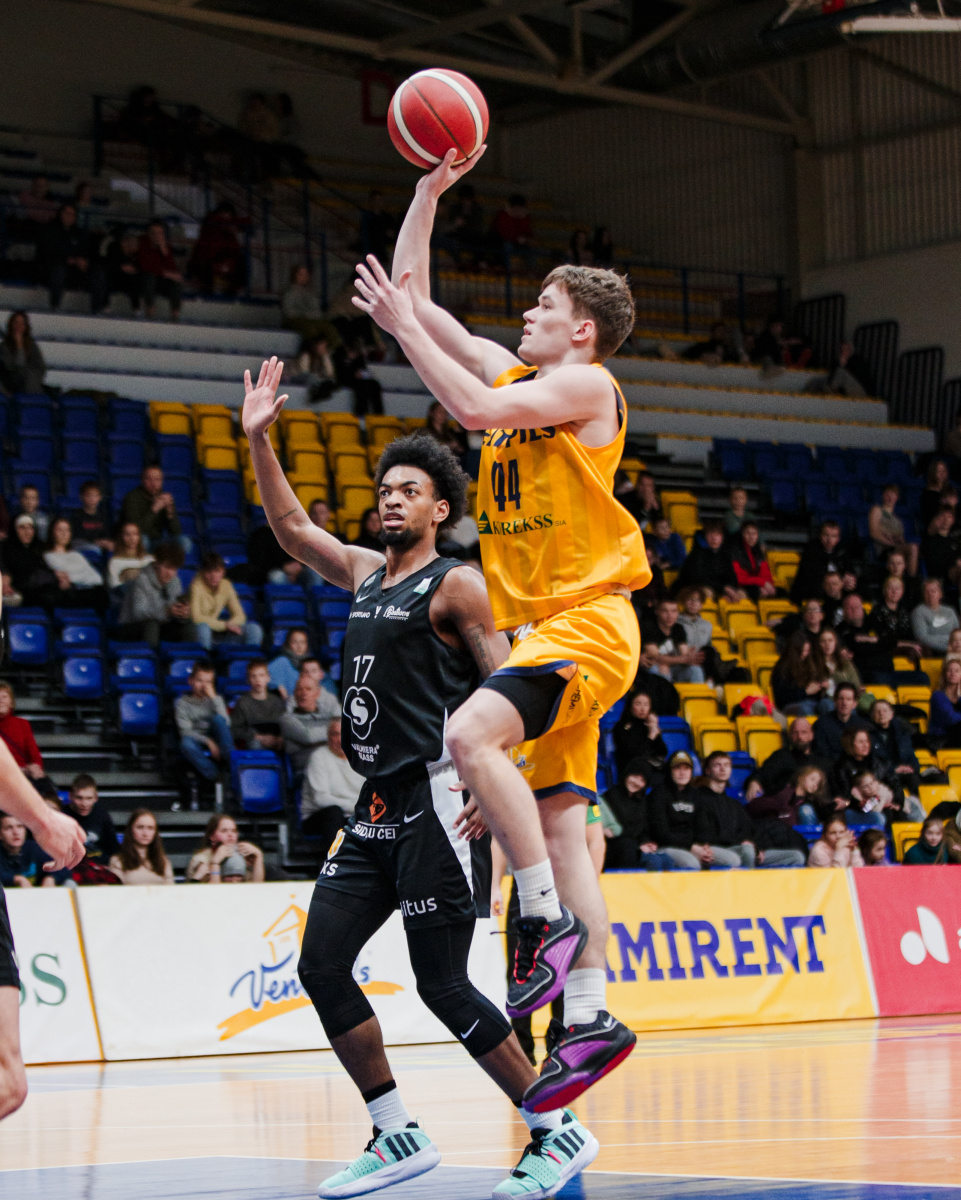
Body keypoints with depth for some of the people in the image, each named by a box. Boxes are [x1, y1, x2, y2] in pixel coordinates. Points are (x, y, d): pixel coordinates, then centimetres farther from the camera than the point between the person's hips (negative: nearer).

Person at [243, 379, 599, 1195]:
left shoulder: (456, 586, -6)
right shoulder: (367, 573, 16)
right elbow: (292, 528, 26)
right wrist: (258, 439, 18)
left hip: (433, 804, -8)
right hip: (376, 807, 8)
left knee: (442, 985, -9)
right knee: (322, 964, 2)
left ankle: (560, 1133, 2)